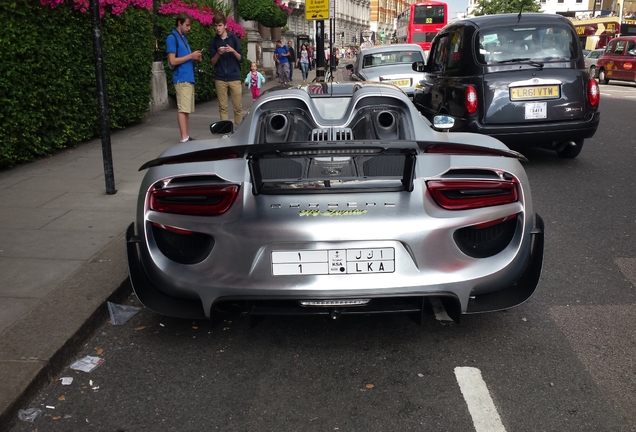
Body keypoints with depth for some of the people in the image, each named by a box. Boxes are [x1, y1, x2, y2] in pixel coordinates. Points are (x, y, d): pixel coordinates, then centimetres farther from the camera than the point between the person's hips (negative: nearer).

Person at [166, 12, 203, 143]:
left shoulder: (183, 38, 20)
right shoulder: (172, 38, -7)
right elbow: (172, 61, -14)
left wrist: (194, 58, 7)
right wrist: (191, 56, -11)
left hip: (189, 78, 9)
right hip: (181, 79, -9)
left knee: (187, 110, 9)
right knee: (182, 109, -10)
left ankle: (187, 136, 12)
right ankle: (184, 138, -11)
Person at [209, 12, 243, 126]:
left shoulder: (234, 38, 3)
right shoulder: (213, 41, 6)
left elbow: (241, 58, 3)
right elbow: (212, 62, 6)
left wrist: (233, 51, -15)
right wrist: (218, 53, -13)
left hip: (234, 77, -1)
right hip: (220, 78, 1)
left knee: (238, 106, -1)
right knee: (223, 107, 1)